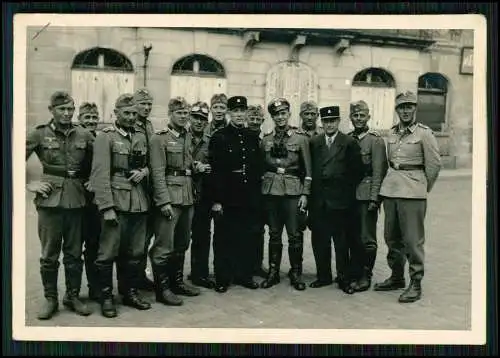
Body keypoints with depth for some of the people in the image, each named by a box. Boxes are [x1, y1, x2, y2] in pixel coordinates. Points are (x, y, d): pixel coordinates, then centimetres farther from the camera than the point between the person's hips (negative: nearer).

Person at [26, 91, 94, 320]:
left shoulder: (84, 136, 5)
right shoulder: (39, 134, 0)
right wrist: (29, 185, -4)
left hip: (76, 200, 2)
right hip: (50, 200, -1)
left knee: (74, 253, 9)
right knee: (49, 254, 7)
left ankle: (73, 296, 23)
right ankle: (50, 299, 20)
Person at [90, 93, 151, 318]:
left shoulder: (141, 137, 12)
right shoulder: (105, 137, -5)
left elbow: (147, 164, 23)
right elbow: (100, 175, -11)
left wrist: (143, 171, -2)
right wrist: (107, 207, -17)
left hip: (139, 203, 6)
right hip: (116, 202, -5)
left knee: (134, 252, 12)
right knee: (109, 252, 0)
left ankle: (130, 292, 26)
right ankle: (106, 297, 13)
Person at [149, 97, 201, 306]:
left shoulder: (188, 137, 14)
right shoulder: (160, 138, -6)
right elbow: (158, 172, -12)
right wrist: (164, 201, -18)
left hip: (188, 196, 7)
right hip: (169, 196, -7)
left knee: (182, 243, 15)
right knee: (164, 246, -4)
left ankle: (177, 281, 28)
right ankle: (162, 289, 6)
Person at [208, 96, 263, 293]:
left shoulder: (253, 137, 10)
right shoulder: (219, 137, -3)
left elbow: (258, 167, 13)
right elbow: (215, 171, -8)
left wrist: (257, 194, 7)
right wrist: (216, 200, -12)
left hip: (249, 198, 4)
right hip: (227, 198, -4)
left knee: (246, 238, 10)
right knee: (225, 239, 5)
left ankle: (244, 274, 23)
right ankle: (223, 278, 15)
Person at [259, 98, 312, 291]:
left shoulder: (300, 139, 4)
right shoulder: (266, 140, 10)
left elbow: (307, 170, 3)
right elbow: (260, 167, 14)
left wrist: (305, 194, -4)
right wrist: (259, 191, 8)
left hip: (293, 191, -2)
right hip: (271, 191, 2)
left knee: (294, 234, 0)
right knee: (274, 233, 8)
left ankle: (296, 273, 13)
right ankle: (273, 272, 18)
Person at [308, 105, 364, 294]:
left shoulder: (349, 143, -1)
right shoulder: (313, 143, 10)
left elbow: (357, 171, -3)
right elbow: (309, 169, 10)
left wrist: (346, 190, -2)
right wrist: (312, 190, 4)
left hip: (340, 200, -3)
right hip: (318, 200, 3)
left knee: (341, 242, 3)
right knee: (319, 241, 7)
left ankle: (344, 279, 13)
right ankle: (323, 276, 21)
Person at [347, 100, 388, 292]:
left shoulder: (376, 140, -4)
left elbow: (378, 172, -9)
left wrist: (374, 198, -14)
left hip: (366, 196, -5)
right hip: (349, 196, 5)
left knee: (367, 238, 0)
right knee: (353, 237, 10)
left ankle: (366, 276, 12)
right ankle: (355, 273, 21)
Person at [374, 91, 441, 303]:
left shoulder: (424, 133, -4)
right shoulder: (391, 133, 11)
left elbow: (434, 164, -1)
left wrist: (423, 188, 6)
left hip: (412, 193, -6)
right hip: (390, 189, 6)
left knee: (413, 239, -3)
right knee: (391, 237, 12)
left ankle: (416, 284, 7)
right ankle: (396, 277, 27)